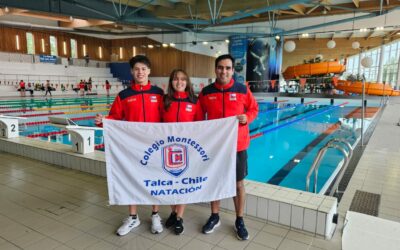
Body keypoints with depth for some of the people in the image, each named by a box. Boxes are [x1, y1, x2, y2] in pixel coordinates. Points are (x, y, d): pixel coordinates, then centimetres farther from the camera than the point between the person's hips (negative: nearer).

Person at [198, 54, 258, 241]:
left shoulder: (243, 90, -4)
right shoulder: (206, 92, 0)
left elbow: (254, 109, 6)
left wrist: (247, 118, -15)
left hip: (237, 145, -1)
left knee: (238, 183, 9)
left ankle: (239, 221, 27)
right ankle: (214, 217, 33)